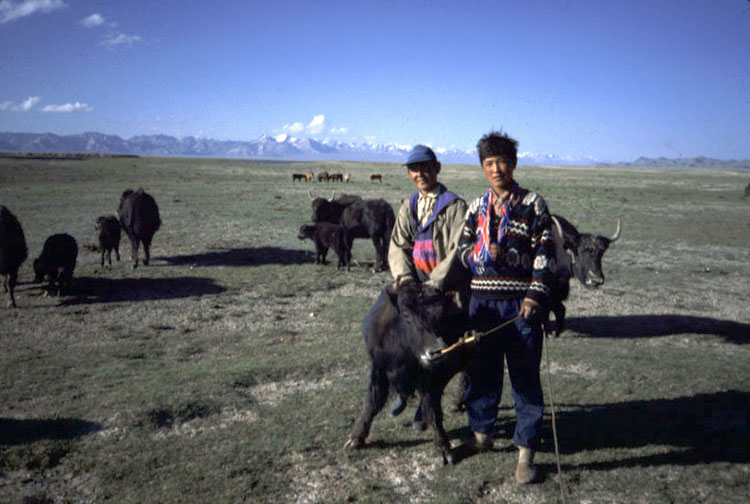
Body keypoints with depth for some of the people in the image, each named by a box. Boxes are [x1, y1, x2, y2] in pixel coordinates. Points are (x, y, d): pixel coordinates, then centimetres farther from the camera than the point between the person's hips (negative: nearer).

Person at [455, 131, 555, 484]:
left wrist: (535, 295, -15)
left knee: (525, 376, 2)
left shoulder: (533, 204, 1)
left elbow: (544, 254, -4)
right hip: (482, 300, 4)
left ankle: (526, 452, 14)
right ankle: (481, 435, 32)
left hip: (520, 303, -4)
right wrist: (483, 254, -12)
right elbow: (463, 250, 10)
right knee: (481, 370, 14)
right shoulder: (476, 207, 12)